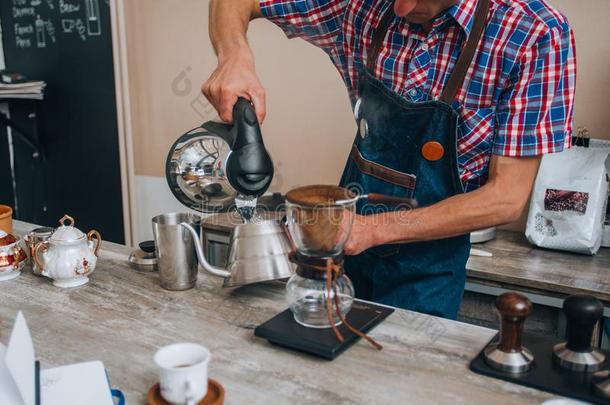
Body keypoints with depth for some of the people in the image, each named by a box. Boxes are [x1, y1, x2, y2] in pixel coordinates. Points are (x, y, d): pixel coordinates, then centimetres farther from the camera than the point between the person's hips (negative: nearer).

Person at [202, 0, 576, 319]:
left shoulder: (536, 35, -21)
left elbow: (507, 198, -19)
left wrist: (375, 228, -27)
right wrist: (235, 56, -26)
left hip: (425, 273, -3)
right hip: (343, 246, 4)